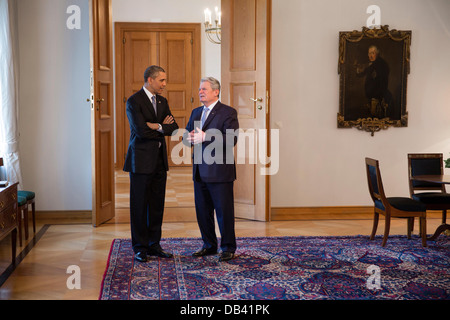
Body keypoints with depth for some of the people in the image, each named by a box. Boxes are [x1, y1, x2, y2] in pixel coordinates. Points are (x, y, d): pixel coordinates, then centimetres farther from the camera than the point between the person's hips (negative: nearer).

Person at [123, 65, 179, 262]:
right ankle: (140, 248, 12)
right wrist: (163, 128, -5)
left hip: (159, 160, 7)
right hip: (141, 161, -7)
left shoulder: (162, 102, 13)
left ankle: (154, 245, 20)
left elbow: (174, 128, 5)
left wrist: (158, 126, -12)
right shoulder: (134, 101, -9)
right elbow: (141, 130, -19)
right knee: (139, 205, 2)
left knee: (157, 204, 9)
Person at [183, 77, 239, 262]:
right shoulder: (196, 112, 17)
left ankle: (228, 248, 12)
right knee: (202, 211, 12)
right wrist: (189, 137, -8)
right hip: (200, 172, 7)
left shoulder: (228, 112, -6)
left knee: (224, 211, 0)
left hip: (219, 171, -7)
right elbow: (186, 137, 16)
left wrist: (205, 137, -22)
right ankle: (209, 245, 26)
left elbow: (231, 139, -18)